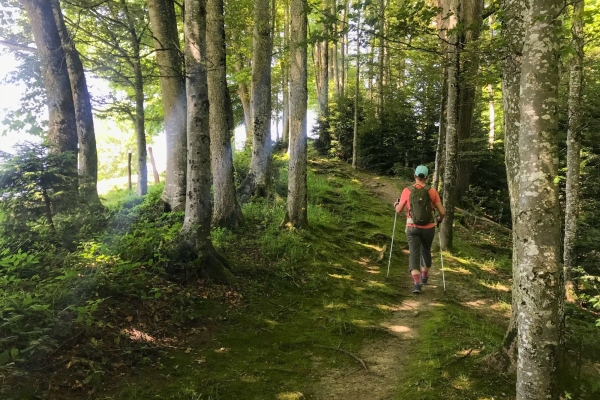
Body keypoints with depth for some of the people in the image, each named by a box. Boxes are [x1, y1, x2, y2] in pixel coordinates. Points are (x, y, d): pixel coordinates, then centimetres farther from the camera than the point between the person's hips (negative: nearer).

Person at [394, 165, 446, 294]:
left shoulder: (407, 191, -8)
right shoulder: (432, 191, -6)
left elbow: (399, 210, 1)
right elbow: (442, 212, -6)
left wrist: (396, 205, 25)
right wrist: (440, 219, 18)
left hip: (412, 228, -1)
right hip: (428, 228, 2)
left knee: (414, 254, -2)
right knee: (426, 251, 24)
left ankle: (417, 283, -19)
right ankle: (424, 276, 43)